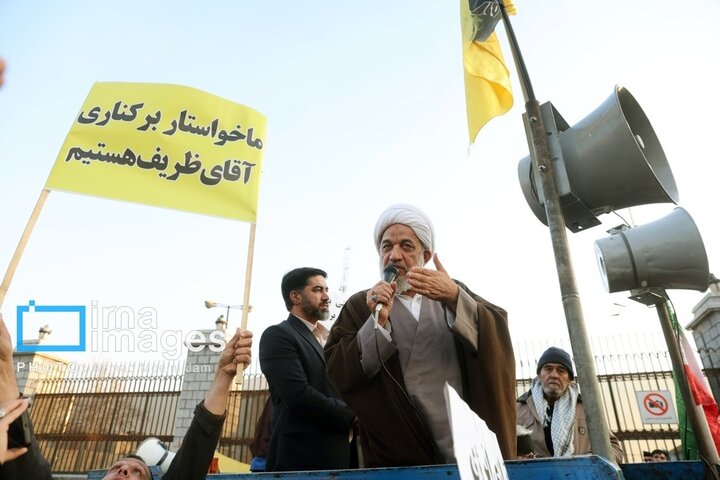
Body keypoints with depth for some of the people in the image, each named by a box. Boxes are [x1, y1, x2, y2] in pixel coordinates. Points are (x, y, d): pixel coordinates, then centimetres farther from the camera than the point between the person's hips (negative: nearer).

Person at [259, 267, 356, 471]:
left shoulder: (328, 339, 16)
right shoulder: (278, 335, -9)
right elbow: (299, 395, -21)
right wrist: (352, 415, -12)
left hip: (338, 453, 8)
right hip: (302, 456, -8)